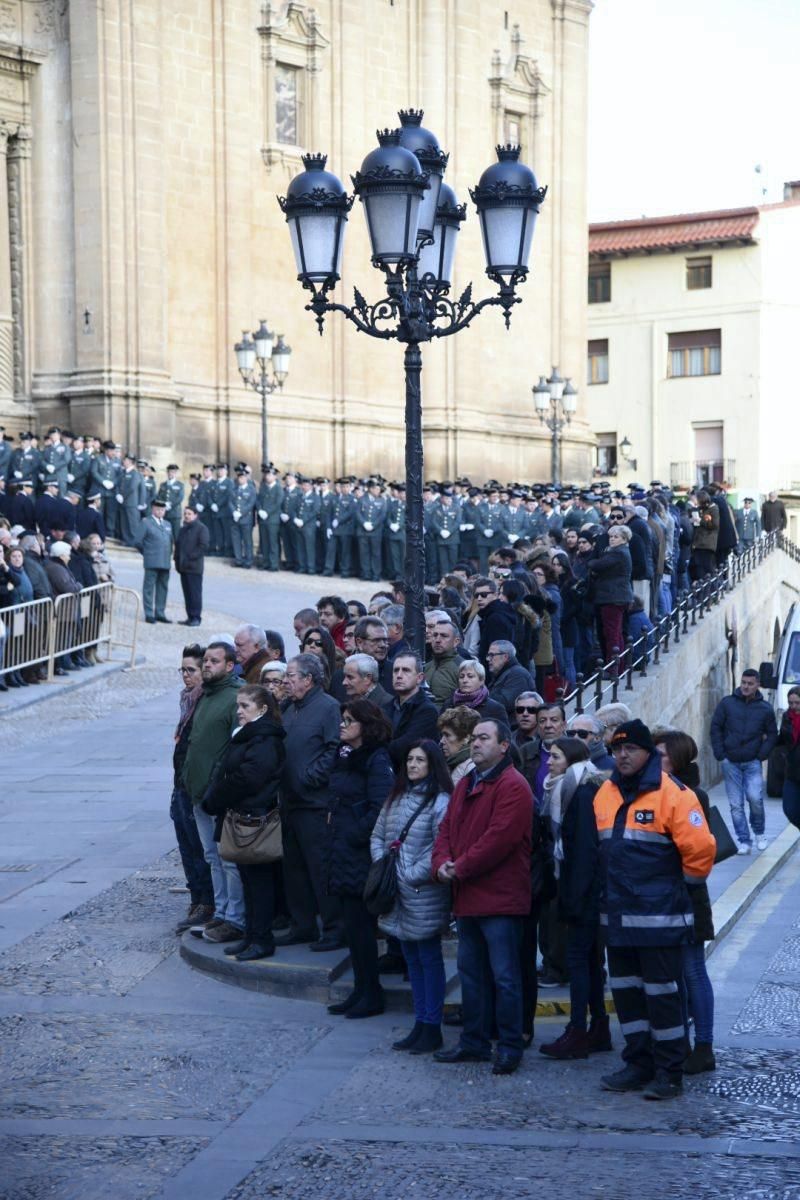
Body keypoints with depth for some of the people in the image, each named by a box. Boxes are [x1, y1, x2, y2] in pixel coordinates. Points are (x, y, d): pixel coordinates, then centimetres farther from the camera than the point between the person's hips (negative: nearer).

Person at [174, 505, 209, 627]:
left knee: (195, 592, -7)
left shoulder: (201, 528, -5)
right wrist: (177, 559, 10)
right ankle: (190, 617, 13)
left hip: (194, 567, -7)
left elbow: (204, 545, -13)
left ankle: (196, 617, -3)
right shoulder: (182, 529, 19)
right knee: (187, 593, 8)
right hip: (183, 566, 7)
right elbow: (178, 544, 24)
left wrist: (192, 557, -16)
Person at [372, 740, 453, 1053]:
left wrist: (411, 875, -17)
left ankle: (432, 1028, 9)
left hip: (425, 895, -7)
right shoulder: (396, 797, 12)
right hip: (399, 896, 7)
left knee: (429, 959, 2)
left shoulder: (440, 802, -12)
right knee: (412, 959, 14)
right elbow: (377, 836, 15)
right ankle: (420, 1023, 22)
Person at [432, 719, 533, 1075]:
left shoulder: (512, 787, -13)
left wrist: (460, 869, -17)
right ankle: (474, 1041, 25)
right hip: (467, 898, 9)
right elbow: (447, 828, 14)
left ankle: (510, 1046, 4)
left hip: (500, 898, -9)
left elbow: (499, 838, -21)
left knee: (504, 976, -4)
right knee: (471, 972, 16)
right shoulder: (465, 785, 17)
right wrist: (442, 862, -6)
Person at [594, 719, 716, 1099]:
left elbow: (699, 848, -15)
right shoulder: (606, 794, 9)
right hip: (617, 914, 7)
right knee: (626, 991, 13)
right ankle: (638, 1064, 24)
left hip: (659, 917, -7)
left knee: (662, 993, -2)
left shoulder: (672, 795, -12)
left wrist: (683, 884, -4)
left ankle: (669, 1072, 7)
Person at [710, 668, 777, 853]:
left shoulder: (765, 709, 2)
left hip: (753, 763, -1)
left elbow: (772, 734, 10)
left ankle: (759, 832, 11)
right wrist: (720, 755, -3)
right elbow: (715, 728, 4)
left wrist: (763, 755, -3)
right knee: (736, 804, 1)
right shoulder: (727, 703, 0)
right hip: (731, 763, 1)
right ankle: (744, 842, 8)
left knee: (755, 798, -15)